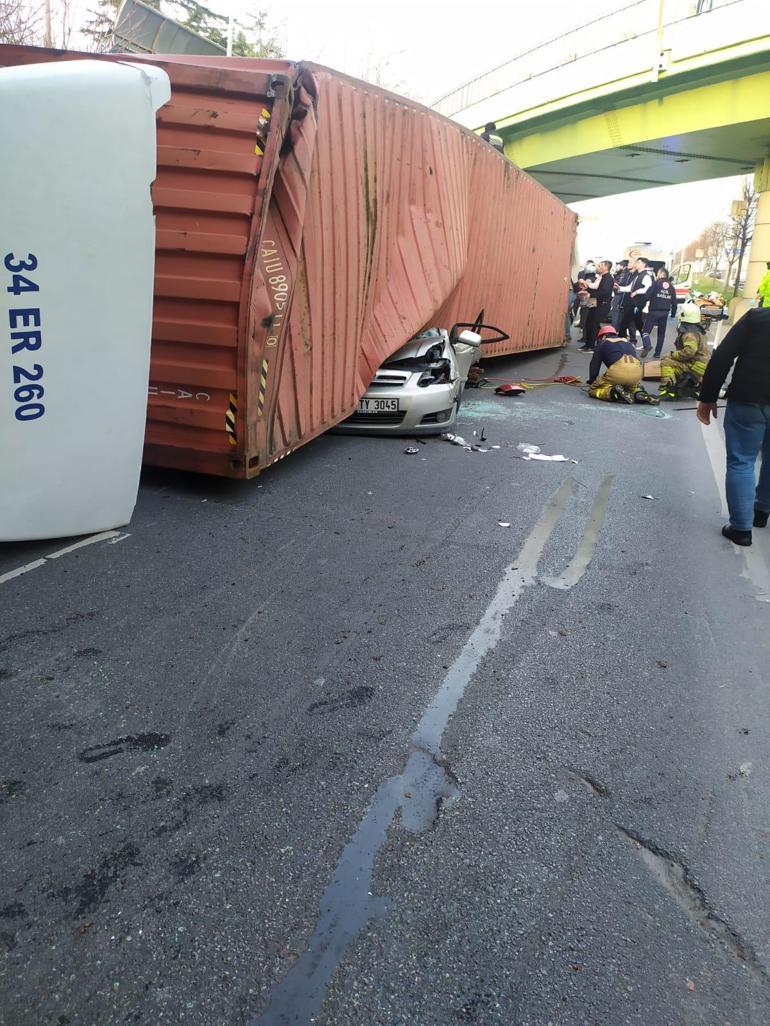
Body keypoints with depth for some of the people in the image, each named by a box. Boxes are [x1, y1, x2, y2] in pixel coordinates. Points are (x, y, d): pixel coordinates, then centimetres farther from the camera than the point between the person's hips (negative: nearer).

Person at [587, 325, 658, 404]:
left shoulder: (602, 344, 22)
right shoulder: (629, 342, 35)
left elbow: (594, 365, 19)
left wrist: (591, 382, 30)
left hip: (617, 371, -5)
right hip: (637, 373, 5)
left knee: (593, 390, 12)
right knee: (633, 385, 39)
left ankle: (613, 393, -15)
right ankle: (638, 392, 4)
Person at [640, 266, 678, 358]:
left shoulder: (656, 283, -3)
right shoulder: (671, 287, 13)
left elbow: (647, 296, -12)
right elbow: (674, 302, 12)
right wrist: (673, 314, 18)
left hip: (654, 311, -5)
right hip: (665, 313, 5)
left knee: (646, 330, -3)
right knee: (661, 333, 11)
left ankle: (647, 345, -30)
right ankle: (658, 353, 10)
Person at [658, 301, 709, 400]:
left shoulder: (690, 333, -18)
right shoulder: (698, 329, 16)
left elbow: (689, 351, -30)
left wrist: (673, 355, -17)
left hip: (695, 367, -10)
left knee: (666, 362, -20)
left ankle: (667, 390, -36)